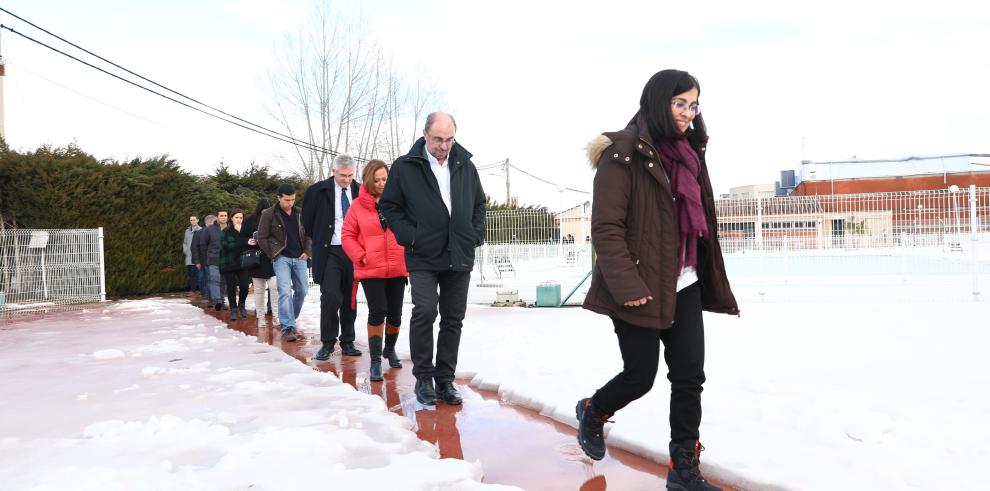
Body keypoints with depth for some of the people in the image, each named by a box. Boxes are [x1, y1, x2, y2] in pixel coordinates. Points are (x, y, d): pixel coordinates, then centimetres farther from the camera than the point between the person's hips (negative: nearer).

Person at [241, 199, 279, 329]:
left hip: (272, 259, -1)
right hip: (256, 259, 1)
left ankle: (275, 316, -3)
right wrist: (248, 241, -12)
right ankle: (260, 317, 15)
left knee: (274, 286, -11)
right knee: (258, 290, 8)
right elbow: (242, 238, 8)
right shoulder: (249, 221, 1)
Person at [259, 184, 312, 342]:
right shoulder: (269, 215, -3)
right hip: (281, 258, -4)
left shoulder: (300, 213, 8)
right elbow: (262, 239, -1)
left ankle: (290, 321, 26)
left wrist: (307, 251, 4)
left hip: (299, 258, 4)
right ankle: (287, 328, -13)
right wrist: (274, 255, -4)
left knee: (302, 291, 7)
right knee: (285, 292, -14)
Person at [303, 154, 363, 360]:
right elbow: (307, 219, 9)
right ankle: (327, 343, 1)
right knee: (330, 297, -11)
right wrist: (319, 241, 8)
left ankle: (347, 342, 18)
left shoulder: (360, 192, 3)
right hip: (330, 252, -2)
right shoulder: (318, 190, -1)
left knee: (350, 299, 8)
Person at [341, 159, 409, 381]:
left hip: (397, 269, 2)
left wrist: (409, 255, -6)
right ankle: (375, 361, 2)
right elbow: (347, 236, 3)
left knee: (395, 313, 11)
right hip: (371, 270, -2)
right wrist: (360, 257, -9)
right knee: (377, 312, -8)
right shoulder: (358, 205, 0)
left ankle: (390, 349, 37)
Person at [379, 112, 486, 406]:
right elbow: (389, 205, 4)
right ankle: (423, 378, 4)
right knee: (425, 312, -13)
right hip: (423, 257, -3)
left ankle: (445, 379, 18)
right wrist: (408, 235, -7)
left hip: (459, 257, 4)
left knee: (453, 319, 7)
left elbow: (479, 204, 19)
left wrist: (476, 235, 6)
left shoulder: (465, 166, 9)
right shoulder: (405, 167, -2)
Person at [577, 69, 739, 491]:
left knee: (689, 376, 5)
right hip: (640, 290, -7)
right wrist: (627, 287, -22)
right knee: (641, 376, 4)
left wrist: (709, 280, 16)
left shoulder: (688, 152, 12)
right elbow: (606, 228, -17)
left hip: (684, 286, 7)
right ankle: (593, 412, 35)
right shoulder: (623, 154, -13)